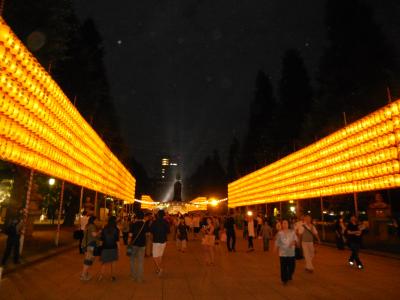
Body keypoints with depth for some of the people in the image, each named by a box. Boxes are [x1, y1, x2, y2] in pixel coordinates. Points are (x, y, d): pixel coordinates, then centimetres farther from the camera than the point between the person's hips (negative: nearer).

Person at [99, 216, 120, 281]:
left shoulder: (104, 229, -3)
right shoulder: (116, 230, -9)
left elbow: (101, 239, 1)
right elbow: (117, 240, -10)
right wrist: (118, 249, -3)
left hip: (105, 248, 2)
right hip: (113, 248, -2)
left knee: (104, 263, 13)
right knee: (113, 263, 10)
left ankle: (101, 275, 6)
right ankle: (112, 276, 15)